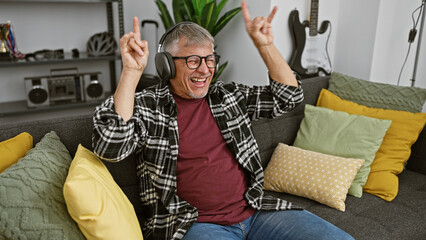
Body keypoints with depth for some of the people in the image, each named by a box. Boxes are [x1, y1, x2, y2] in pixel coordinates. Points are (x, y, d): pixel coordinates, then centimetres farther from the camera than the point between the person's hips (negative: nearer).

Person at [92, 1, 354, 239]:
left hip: (254, 210, 5)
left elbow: (289, 96, 11)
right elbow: (110, 147, -20)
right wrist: (132, 71, -24)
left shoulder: (227, 95, 10)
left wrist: (265, 44, 1)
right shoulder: (147, 105, -3)